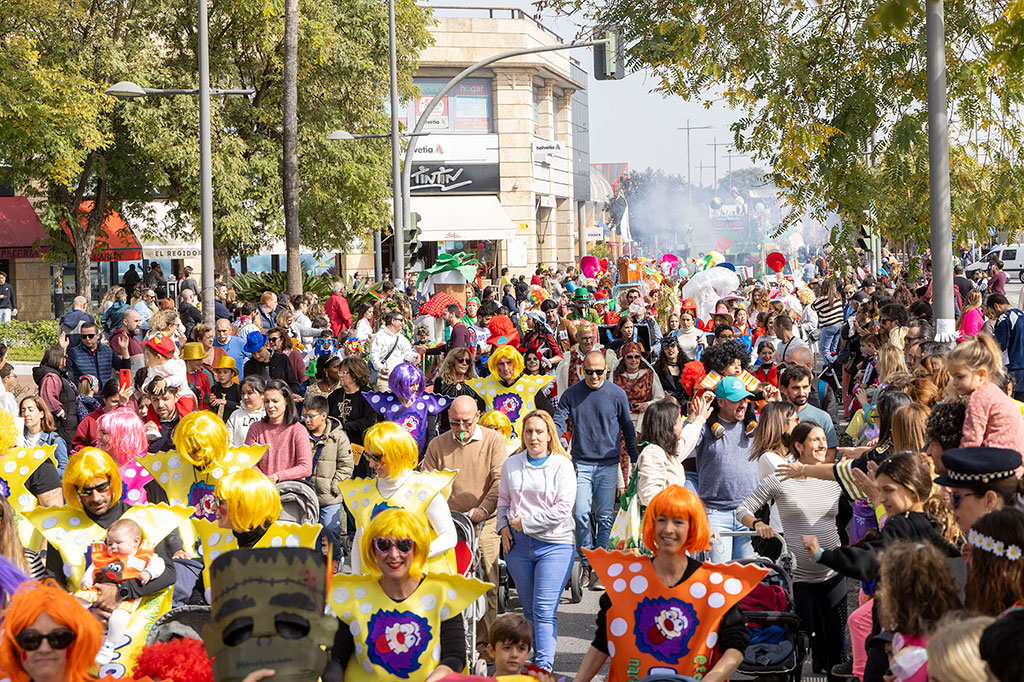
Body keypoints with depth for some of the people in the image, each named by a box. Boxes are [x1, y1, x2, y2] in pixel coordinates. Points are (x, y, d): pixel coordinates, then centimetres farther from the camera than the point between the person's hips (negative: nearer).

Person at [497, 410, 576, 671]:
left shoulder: (562, 465, -4)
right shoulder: (510, 465, 10)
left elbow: (563, 508, -10)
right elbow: (503, 499, 22)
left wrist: (526, 522, -10)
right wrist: (503, 526, 4)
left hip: (554, 544, -5)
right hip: (518, 544, 5)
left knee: (544, 610, -11)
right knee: (529, 608, 13)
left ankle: (544, 667, -13)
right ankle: (543, 652, 28)